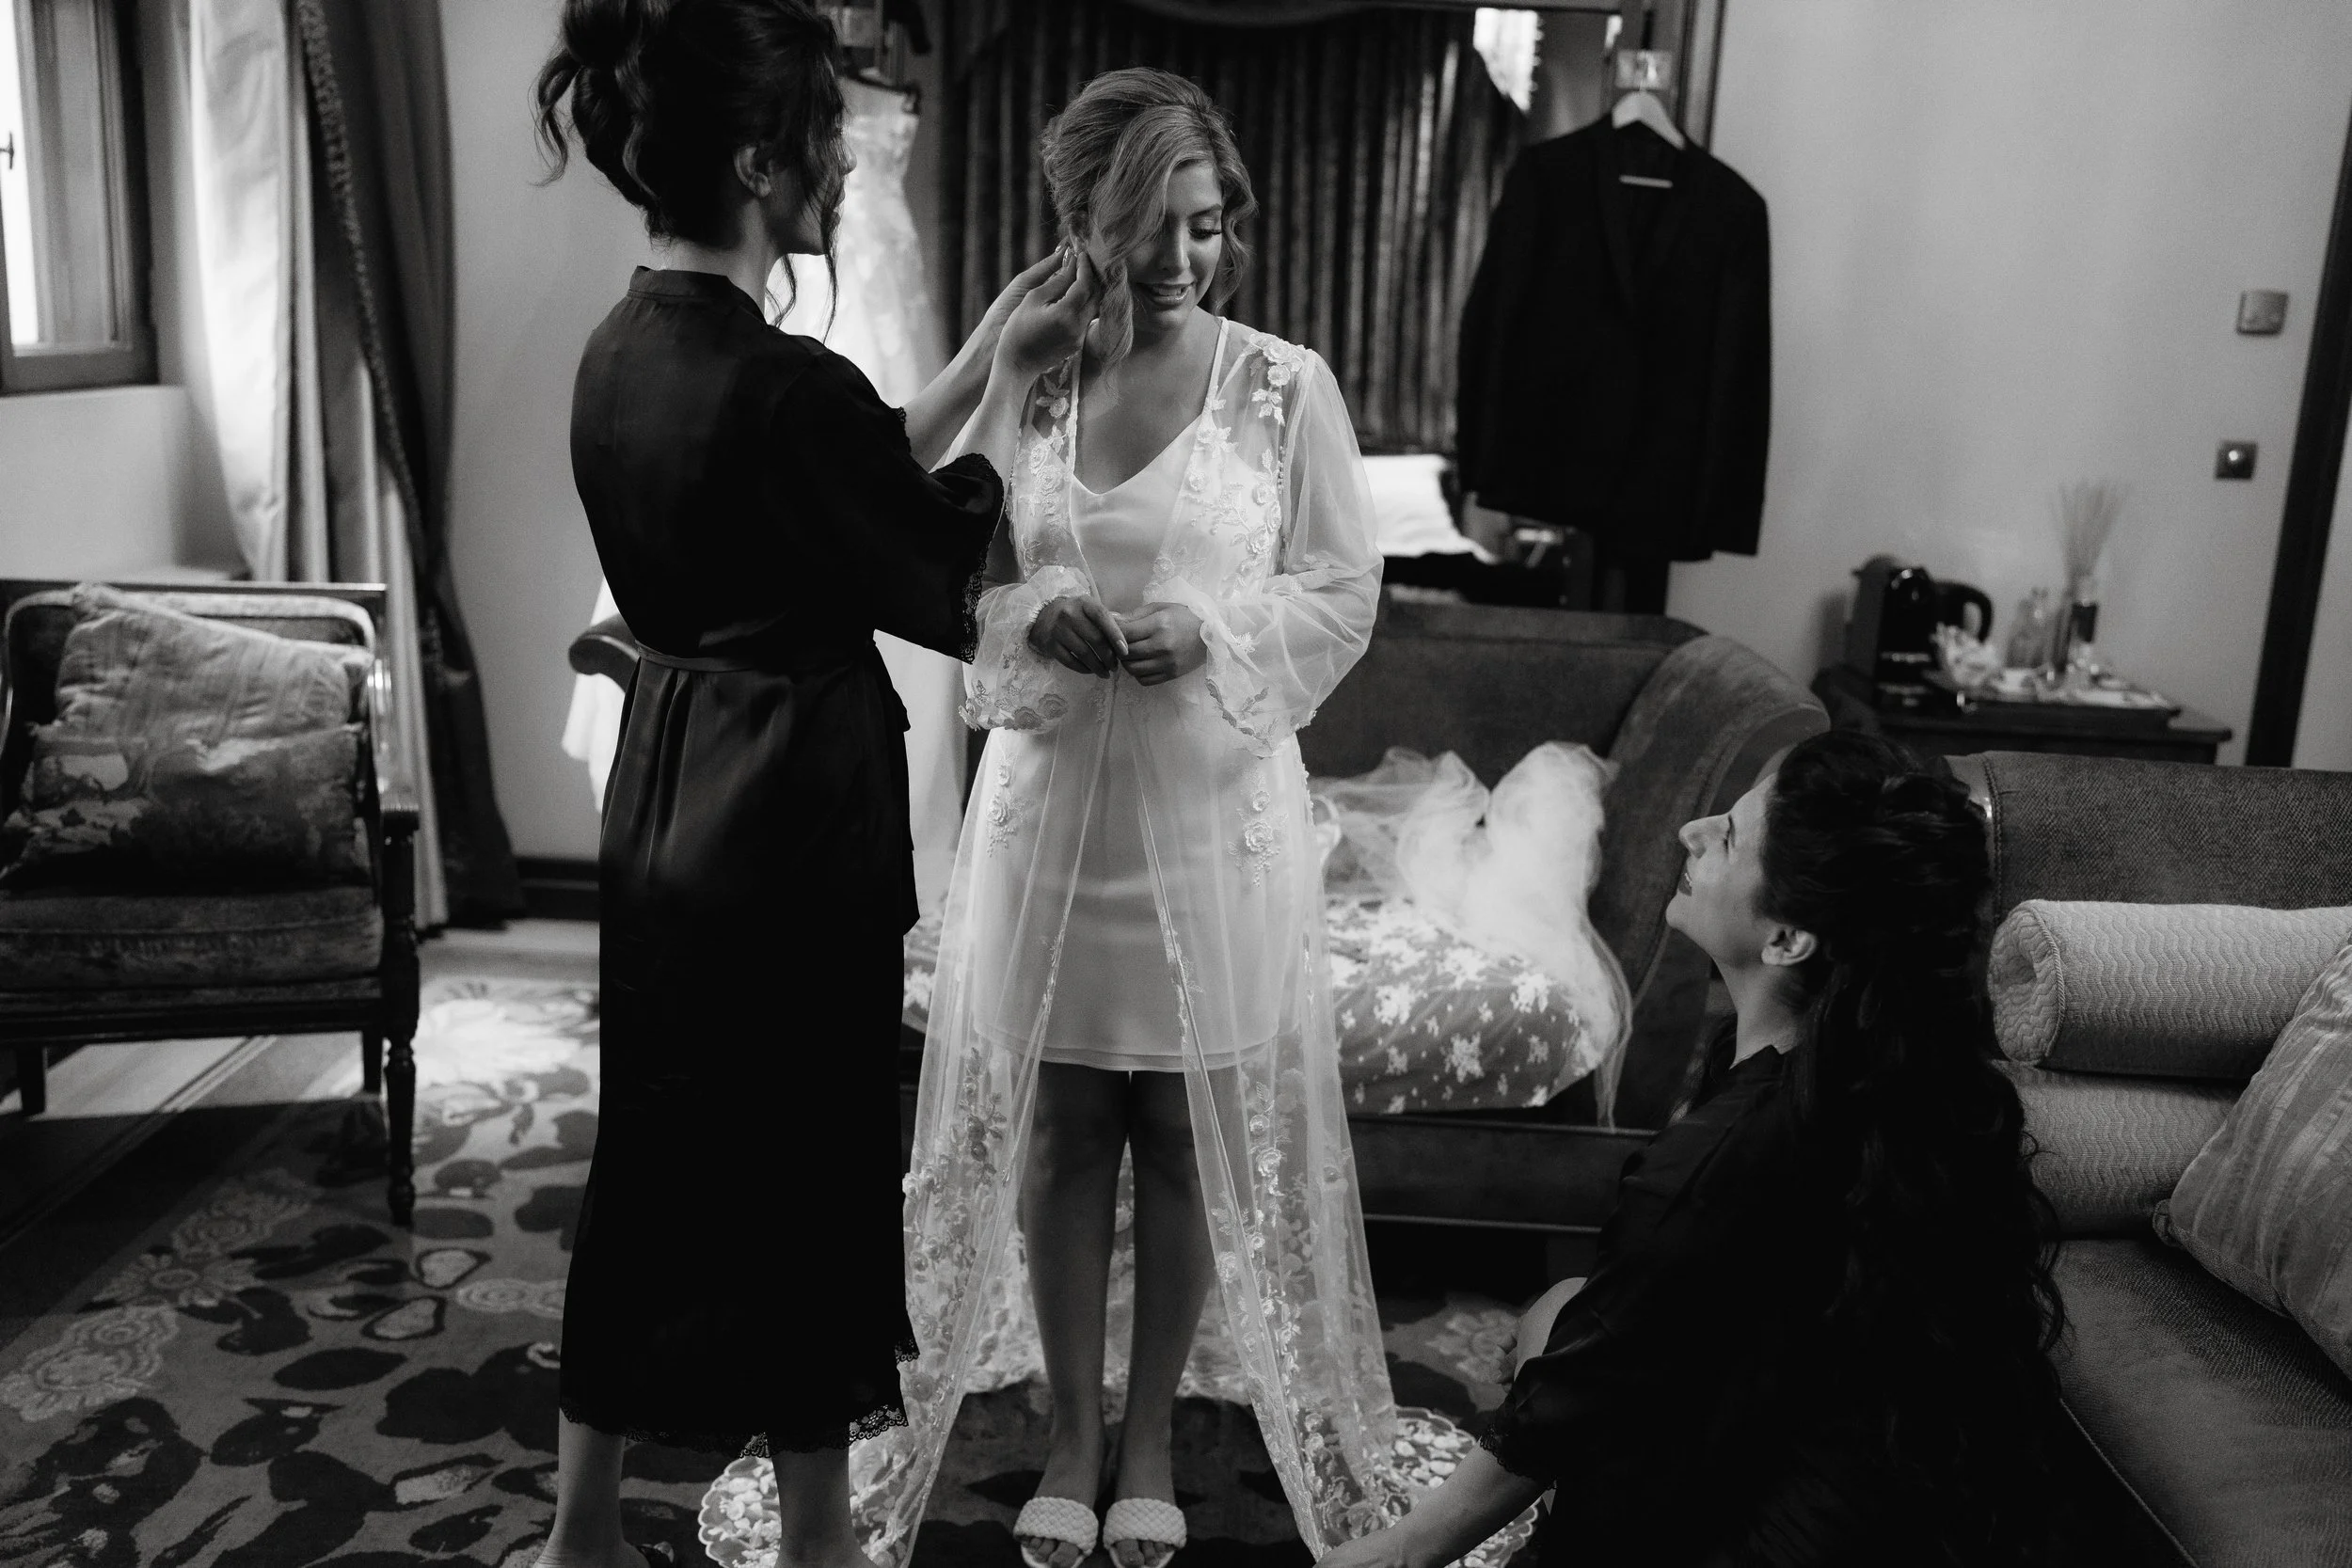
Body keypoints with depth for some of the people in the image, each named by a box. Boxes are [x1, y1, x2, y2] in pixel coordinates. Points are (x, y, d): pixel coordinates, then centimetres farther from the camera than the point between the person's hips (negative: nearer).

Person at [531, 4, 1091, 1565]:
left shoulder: (626, 350, 4)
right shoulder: (783, 385, -22)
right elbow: (941, 588, -9)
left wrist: (986, 360, 14)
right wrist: (1019, 399, 2)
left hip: (668, 803, 8)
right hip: (793, 817, -8)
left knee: (659, 1154, 18)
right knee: (808, 1171, 8)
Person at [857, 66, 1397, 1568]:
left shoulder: (1288, 385, -2)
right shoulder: (1022, 385, 4)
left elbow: (1344, 594, 0)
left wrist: (1211, 630, -18)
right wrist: (1030, 614, -12)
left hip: (1217, 803, -2)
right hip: (1049, 796, 2)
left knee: (1198, 1132, 7)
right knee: (1050, 1124, 9)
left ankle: (1152, 1433, 27)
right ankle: (1072, 1431, 28)